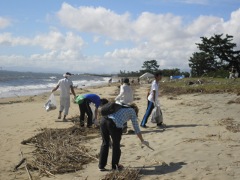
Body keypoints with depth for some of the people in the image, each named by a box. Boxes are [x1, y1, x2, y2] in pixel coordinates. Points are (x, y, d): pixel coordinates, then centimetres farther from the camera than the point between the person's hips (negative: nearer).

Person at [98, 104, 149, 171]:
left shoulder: (122, 107, 34)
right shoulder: (132, 111, 18)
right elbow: (136, 128, 17)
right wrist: (142, 141, 28)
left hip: (104, 119, 6)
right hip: (114, 124, -6)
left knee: (105, 143, 20)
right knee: (116, 145, 15)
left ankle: (101, 166, 25)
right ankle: (115, 165, 31)